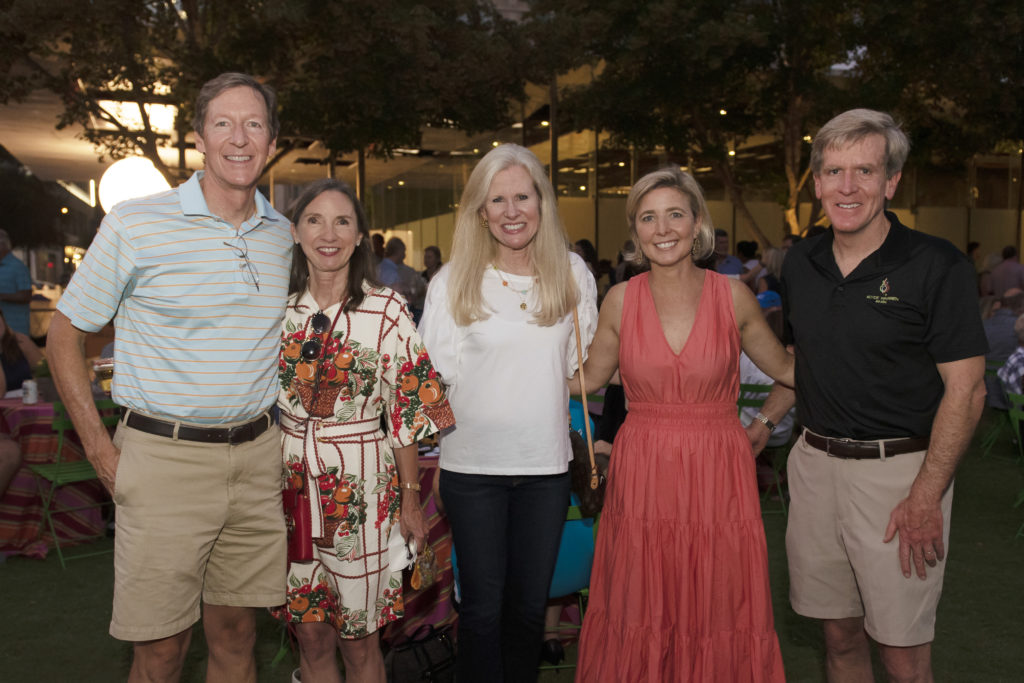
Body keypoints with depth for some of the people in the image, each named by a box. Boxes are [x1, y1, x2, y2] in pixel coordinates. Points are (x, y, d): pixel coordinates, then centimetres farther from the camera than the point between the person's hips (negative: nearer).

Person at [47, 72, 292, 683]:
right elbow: (65, 335, 1)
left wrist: (273, 435, 13)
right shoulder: (134, 225, -6)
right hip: (165, 457, -4)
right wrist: (102, 452, -5)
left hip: (257, 457, 4)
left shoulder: (282, 235, 8)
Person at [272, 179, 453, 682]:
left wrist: (410, 499, -5)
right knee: (310, 636, 14)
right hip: (290, 483, 3)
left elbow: (407, 412, -4)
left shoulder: (387, 311, -6)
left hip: (362, 487, -3)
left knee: (359, 638, 9)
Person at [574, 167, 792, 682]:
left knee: (718, 617, 7)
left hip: (717, 478, 0)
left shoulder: (733, 296, -2)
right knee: (640, 623, 8)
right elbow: (590, 378, 12)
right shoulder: (621, 300, 0)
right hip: (642, 477, 1)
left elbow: (784, 368, 10)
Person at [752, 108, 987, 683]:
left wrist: (925, 496, -17)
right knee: (840, 634, 15)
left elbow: (966, 389, -12)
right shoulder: (801, 264, 6)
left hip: (898, 470, -5)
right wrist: (764, 423, 12)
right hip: (815, 462, 5)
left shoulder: (937, 266, -11)